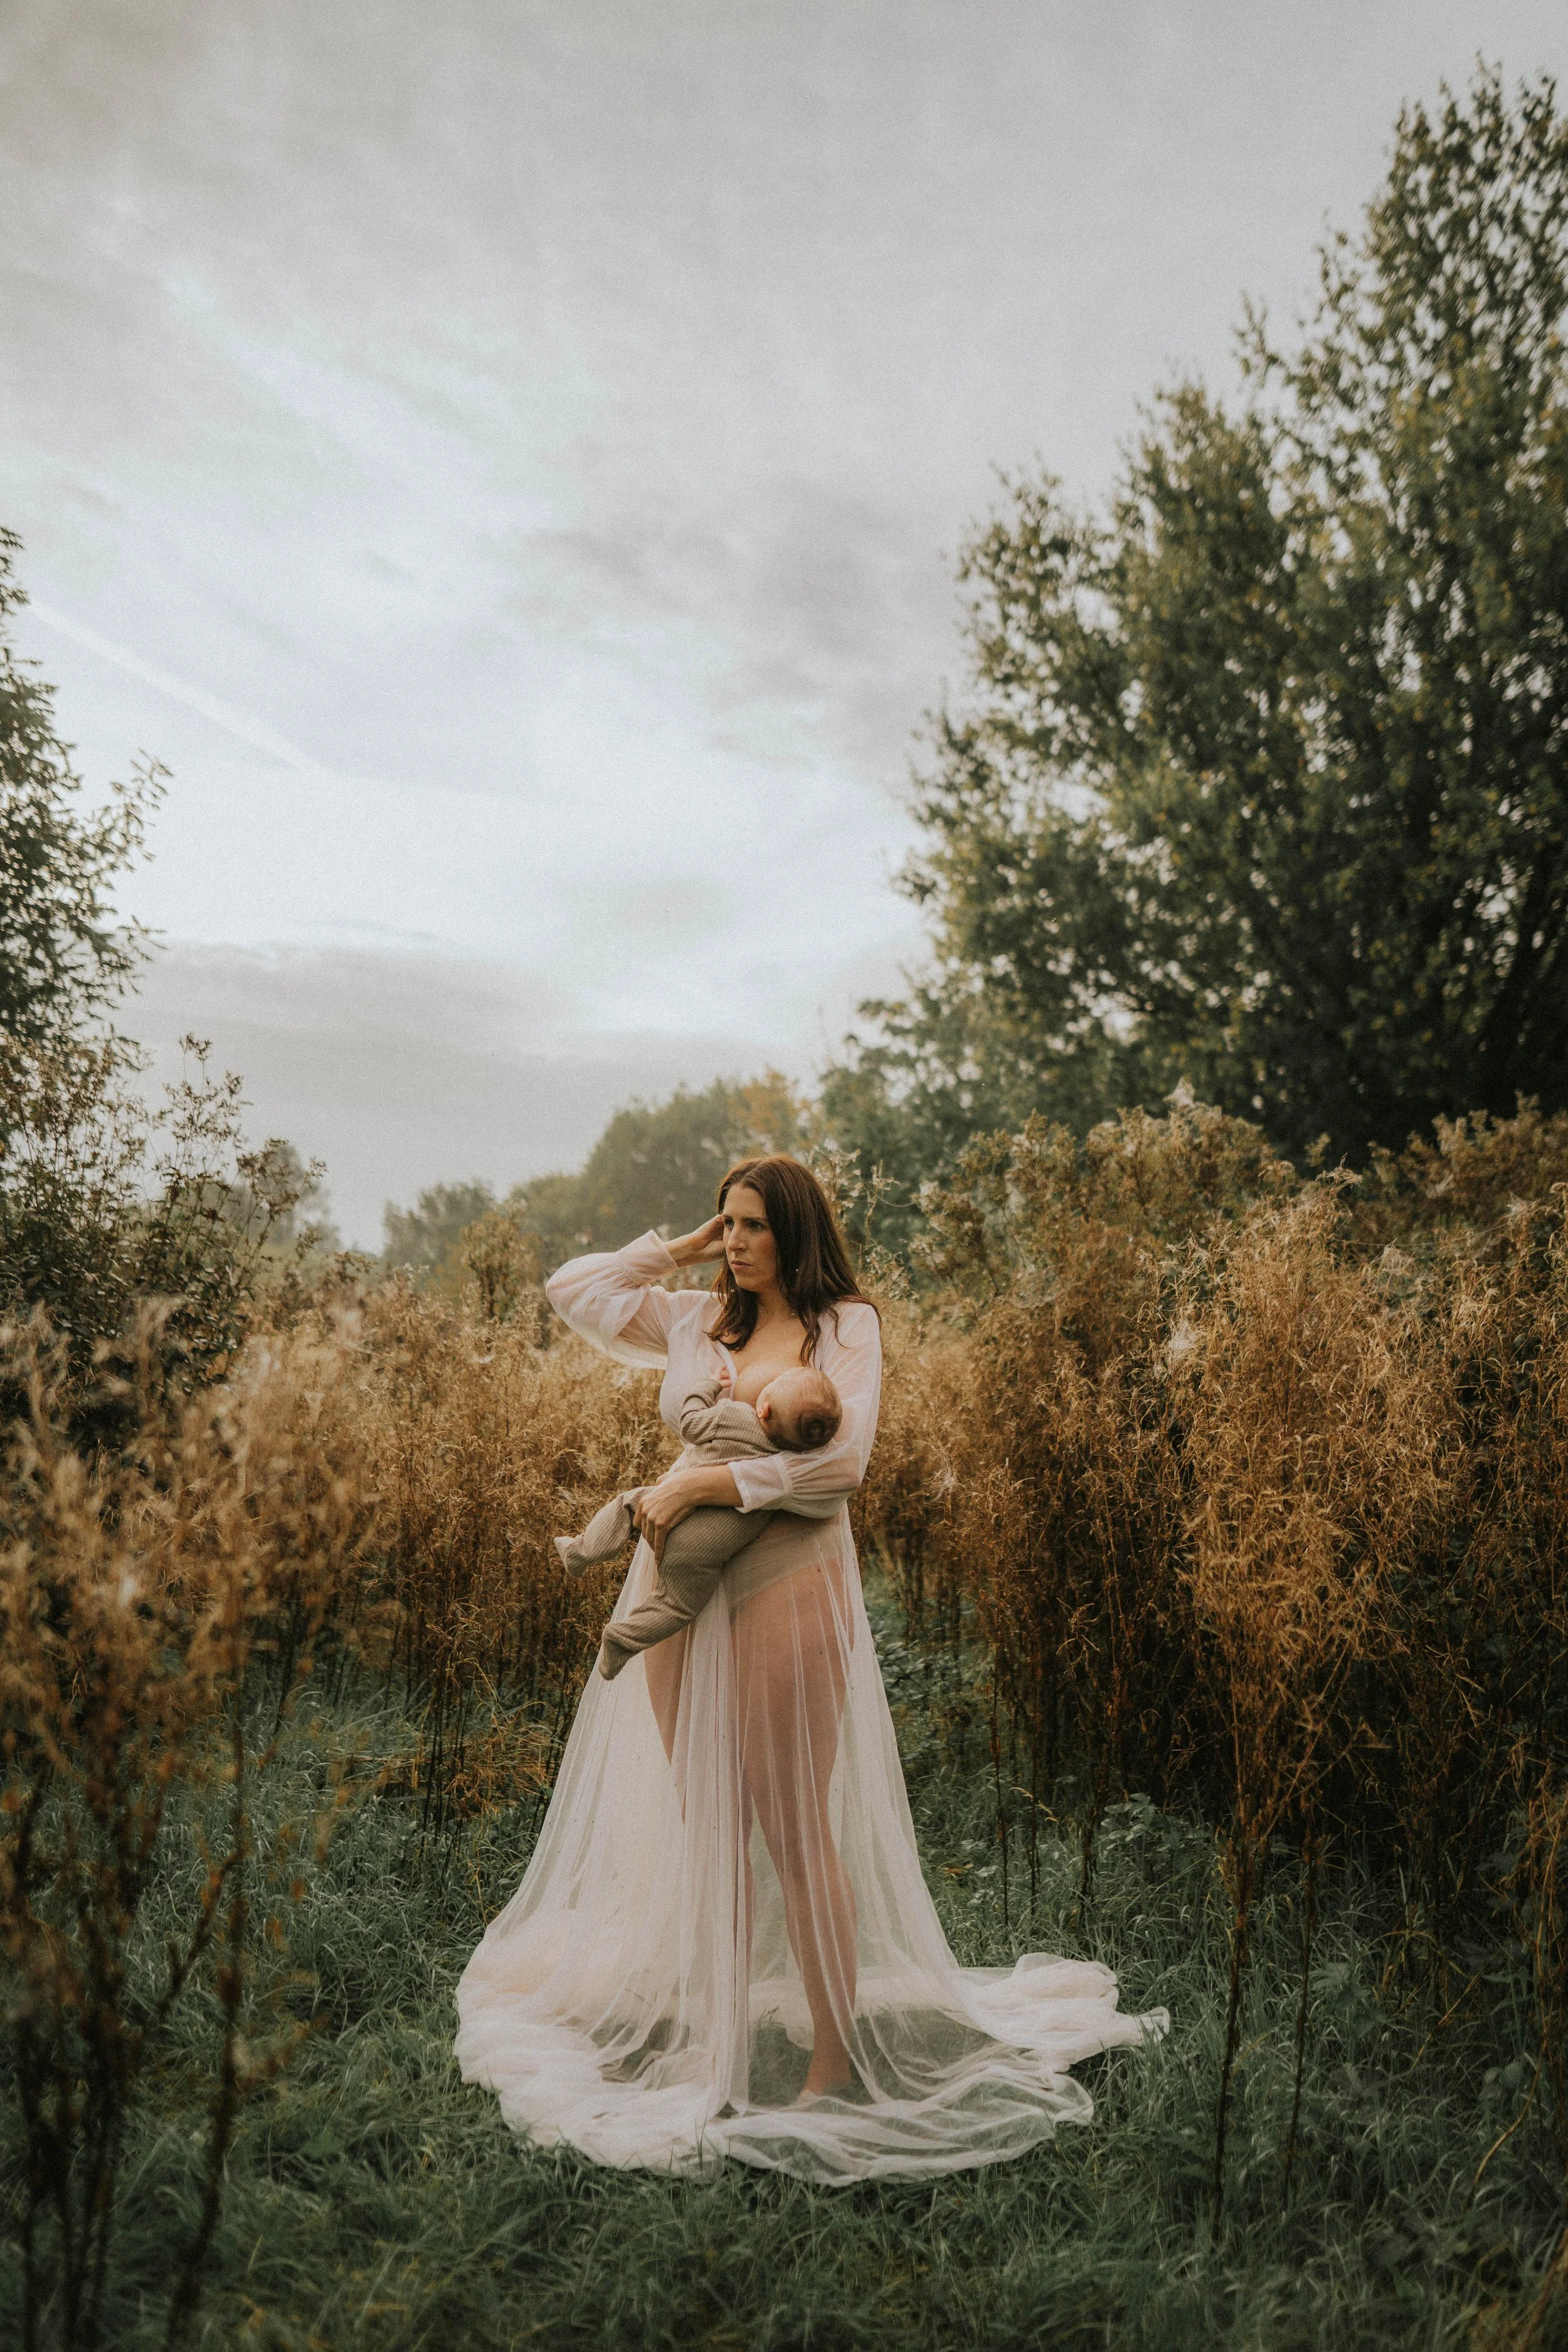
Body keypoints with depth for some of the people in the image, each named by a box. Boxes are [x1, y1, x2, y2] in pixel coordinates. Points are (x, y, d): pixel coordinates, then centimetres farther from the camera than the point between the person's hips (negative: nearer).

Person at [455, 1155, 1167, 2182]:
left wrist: (699, 1483, -15)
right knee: (706, 1827, 13)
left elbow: (841, 1459, -13)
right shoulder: (696, 1323, 12)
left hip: (788, 1582, -5)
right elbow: (575, 1289, 17)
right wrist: (679, 1250, 10)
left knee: (794, 1830, 1)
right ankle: (720, 2030, 26)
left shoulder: (847, 1325, -1)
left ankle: (833, 2062, 15)